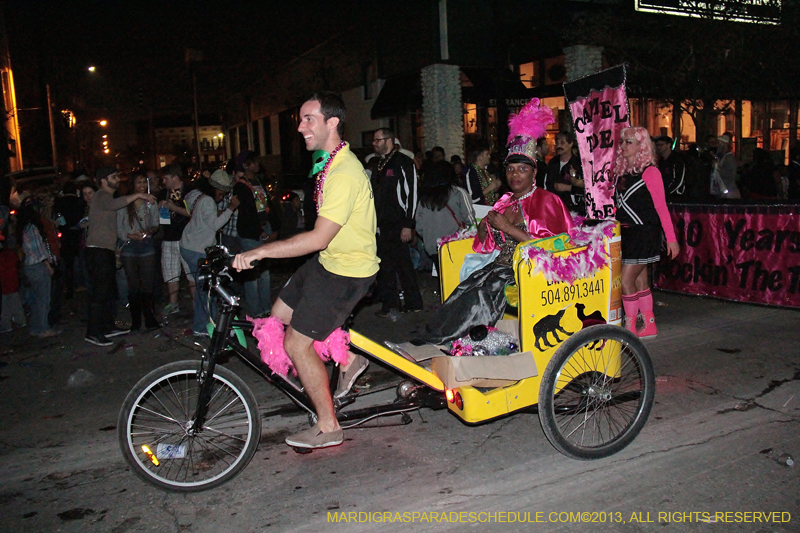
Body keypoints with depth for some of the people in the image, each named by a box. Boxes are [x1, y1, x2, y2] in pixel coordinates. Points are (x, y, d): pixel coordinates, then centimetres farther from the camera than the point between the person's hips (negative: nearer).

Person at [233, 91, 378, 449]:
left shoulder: (344, 174, -26)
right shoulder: (334, 162, 8)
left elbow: (319, 238, -29)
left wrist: (260, 252, -26)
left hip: (347, 271, -10)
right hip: (329, 260, 10)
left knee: (296, 343, -6)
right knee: (280, 315, 16)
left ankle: (328, 427, 9)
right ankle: (348, 358, 27)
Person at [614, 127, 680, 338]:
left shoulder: (649, 172, -10)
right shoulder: (621, 171, 10)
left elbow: (661, 207, -11)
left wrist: (671, 238, -11)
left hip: (644, 233, -7)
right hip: (626, 233, 7)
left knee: (626, 281, -10)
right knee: (640, 281, 12)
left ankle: (630, 328, -1)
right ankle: (649, 325, 22)